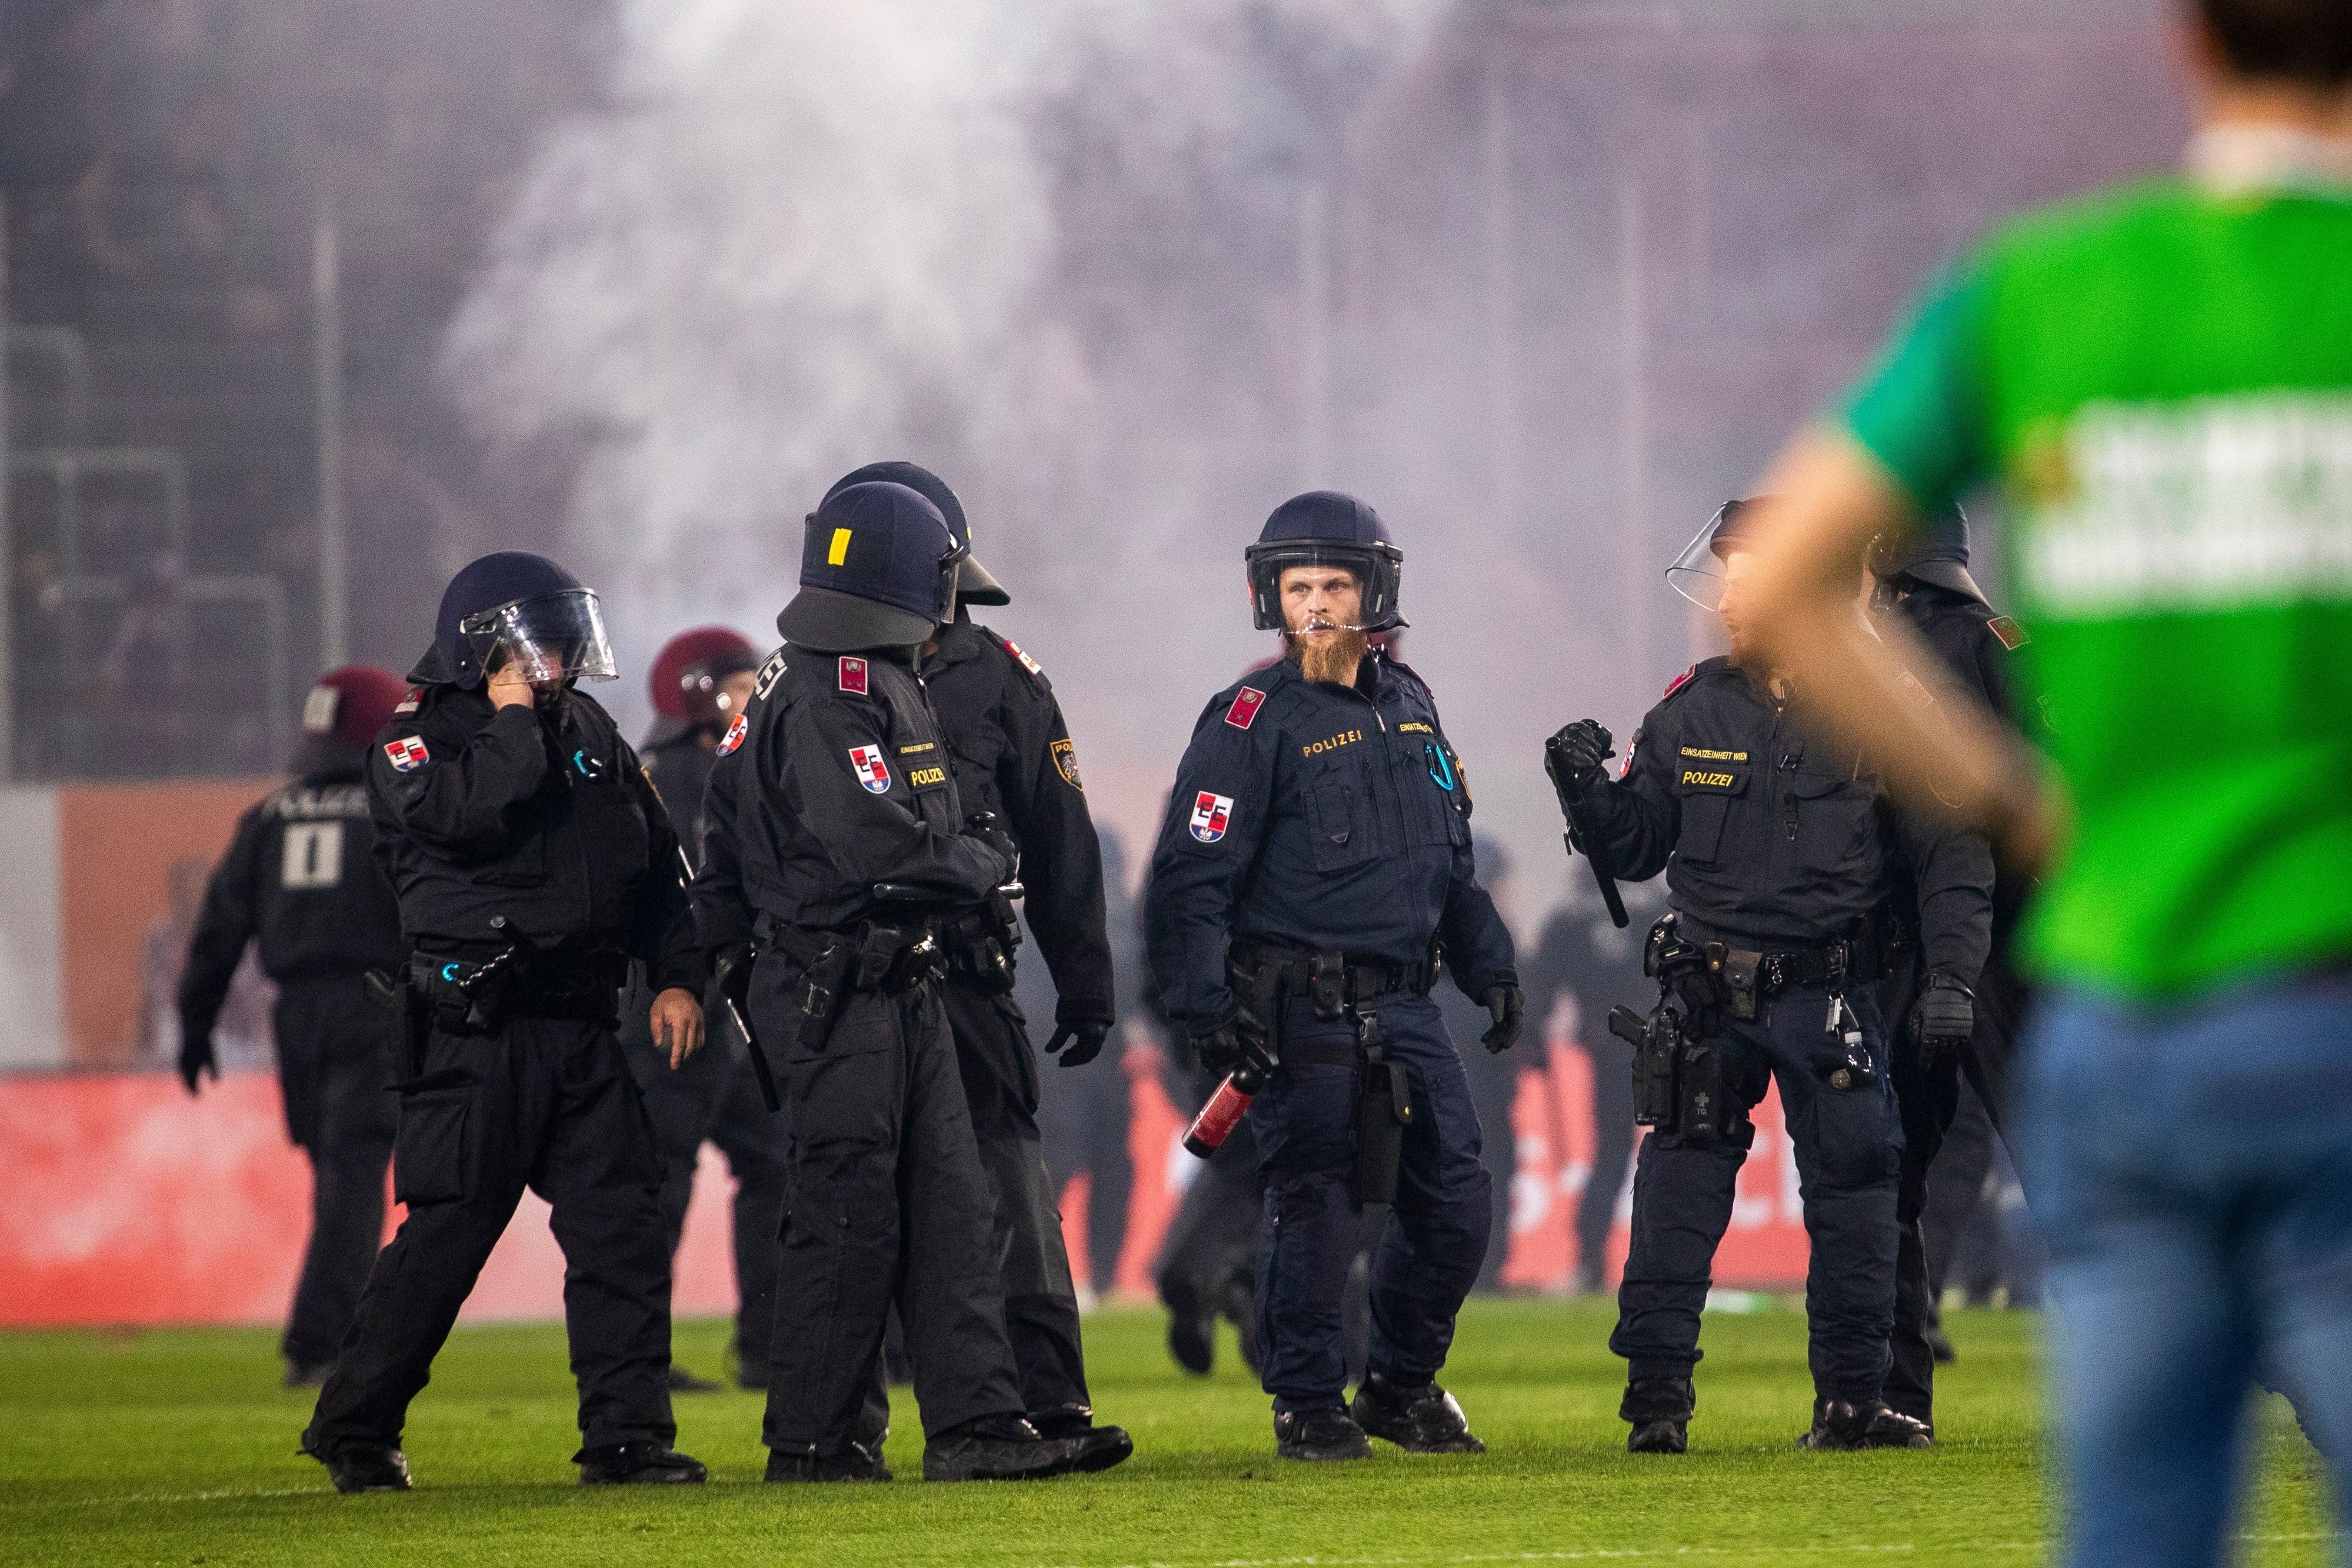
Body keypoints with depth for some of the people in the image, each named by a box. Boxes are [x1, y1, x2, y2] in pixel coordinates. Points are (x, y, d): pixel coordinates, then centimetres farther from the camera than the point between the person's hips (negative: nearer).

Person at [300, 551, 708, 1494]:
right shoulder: (417, 742, -2)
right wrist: (514, 721, -12)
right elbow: (465, 814, -25)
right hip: (474, 1035, -6)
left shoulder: (589, 736, 16)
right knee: (446, 1233, -6)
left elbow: (656, 866, 20)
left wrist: (677, 977, 10)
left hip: (579, 1030, 6)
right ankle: (354, 1432, 5)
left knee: (621, 1226, -1)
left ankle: (626, 1434, 4)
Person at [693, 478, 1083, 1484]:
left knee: (948, 1204, 7)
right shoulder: (827, 699, -17)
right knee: (849, 1214, -4)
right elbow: (885, 855, -25)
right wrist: (986, 861, -8)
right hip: (838, 995, -10)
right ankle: (811, 1441, 3)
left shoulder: (881, 685, 15)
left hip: (897, 986, 10)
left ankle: (973, 1419, 6)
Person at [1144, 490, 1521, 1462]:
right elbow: (1191, 878, -10)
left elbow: (1452, 861, 25)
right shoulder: (1254, 722, -7)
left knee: (1455, 1204, 7)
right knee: (1314, 1206, -6)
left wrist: (1487, 967, 20)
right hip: (1302, 1010, -6)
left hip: (1402, 1008, 6)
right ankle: (1309, 1407, 6)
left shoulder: (1407, 705, 14)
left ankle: (1403, 1386, 23)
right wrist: (1203, 1005, -19)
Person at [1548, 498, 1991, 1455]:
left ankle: (1850, 1398, 8)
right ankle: (1657, 1392, 1)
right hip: (1709, 995, 1)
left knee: (1853, 1187, 0)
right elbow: (1633, 848, 9)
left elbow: (1951, 854, 0)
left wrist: (1953, 974, -9)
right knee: (1682, 1188, -4)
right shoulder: (1693, 713, 3)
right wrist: (1588, 792, -10)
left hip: (1831, 993, -1)